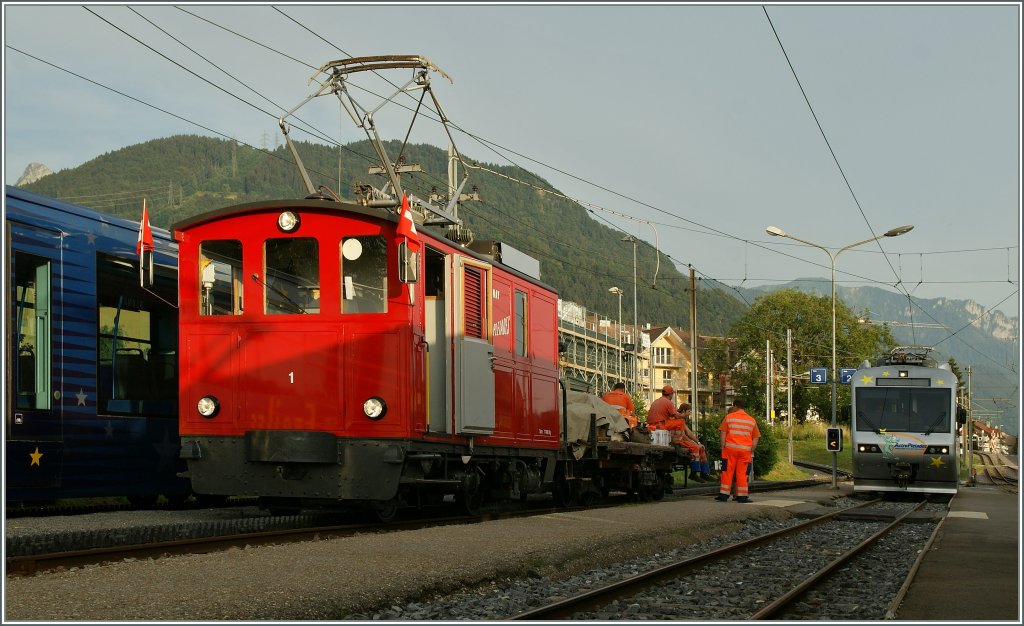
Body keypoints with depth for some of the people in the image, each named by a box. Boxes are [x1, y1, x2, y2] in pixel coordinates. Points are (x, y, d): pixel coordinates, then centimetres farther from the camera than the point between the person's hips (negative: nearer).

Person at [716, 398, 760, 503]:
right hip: (745, 450, 1)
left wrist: (723, 448, 4)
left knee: (727, 471, 4)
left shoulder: (729, 417, 4)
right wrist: (751, 452, 13)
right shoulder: (752, 420, 11)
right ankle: (742, 496, 3)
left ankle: (724, 494, 4)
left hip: (730, 448, -1)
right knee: (742, 473, 4)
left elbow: (723, 435, 0)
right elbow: (755, 440, 9)